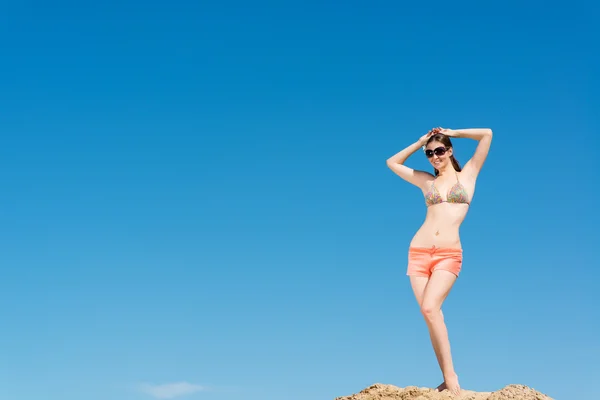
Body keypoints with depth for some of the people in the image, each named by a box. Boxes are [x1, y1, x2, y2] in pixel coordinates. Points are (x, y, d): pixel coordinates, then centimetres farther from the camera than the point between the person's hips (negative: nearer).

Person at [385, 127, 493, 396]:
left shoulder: (467, 175, 10)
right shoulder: (426, 181, 16)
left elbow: (487, 134, 6)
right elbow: (392, 163, 26)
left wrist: (451, 133, 14)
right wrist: (420, 142, 21)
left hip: (449, 253, -4)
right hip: (419, 251, 4)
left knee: (430, 309, -23)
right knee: (430, 313, -6)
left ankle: (451, 375, -17)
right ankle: (448, 378, -2)